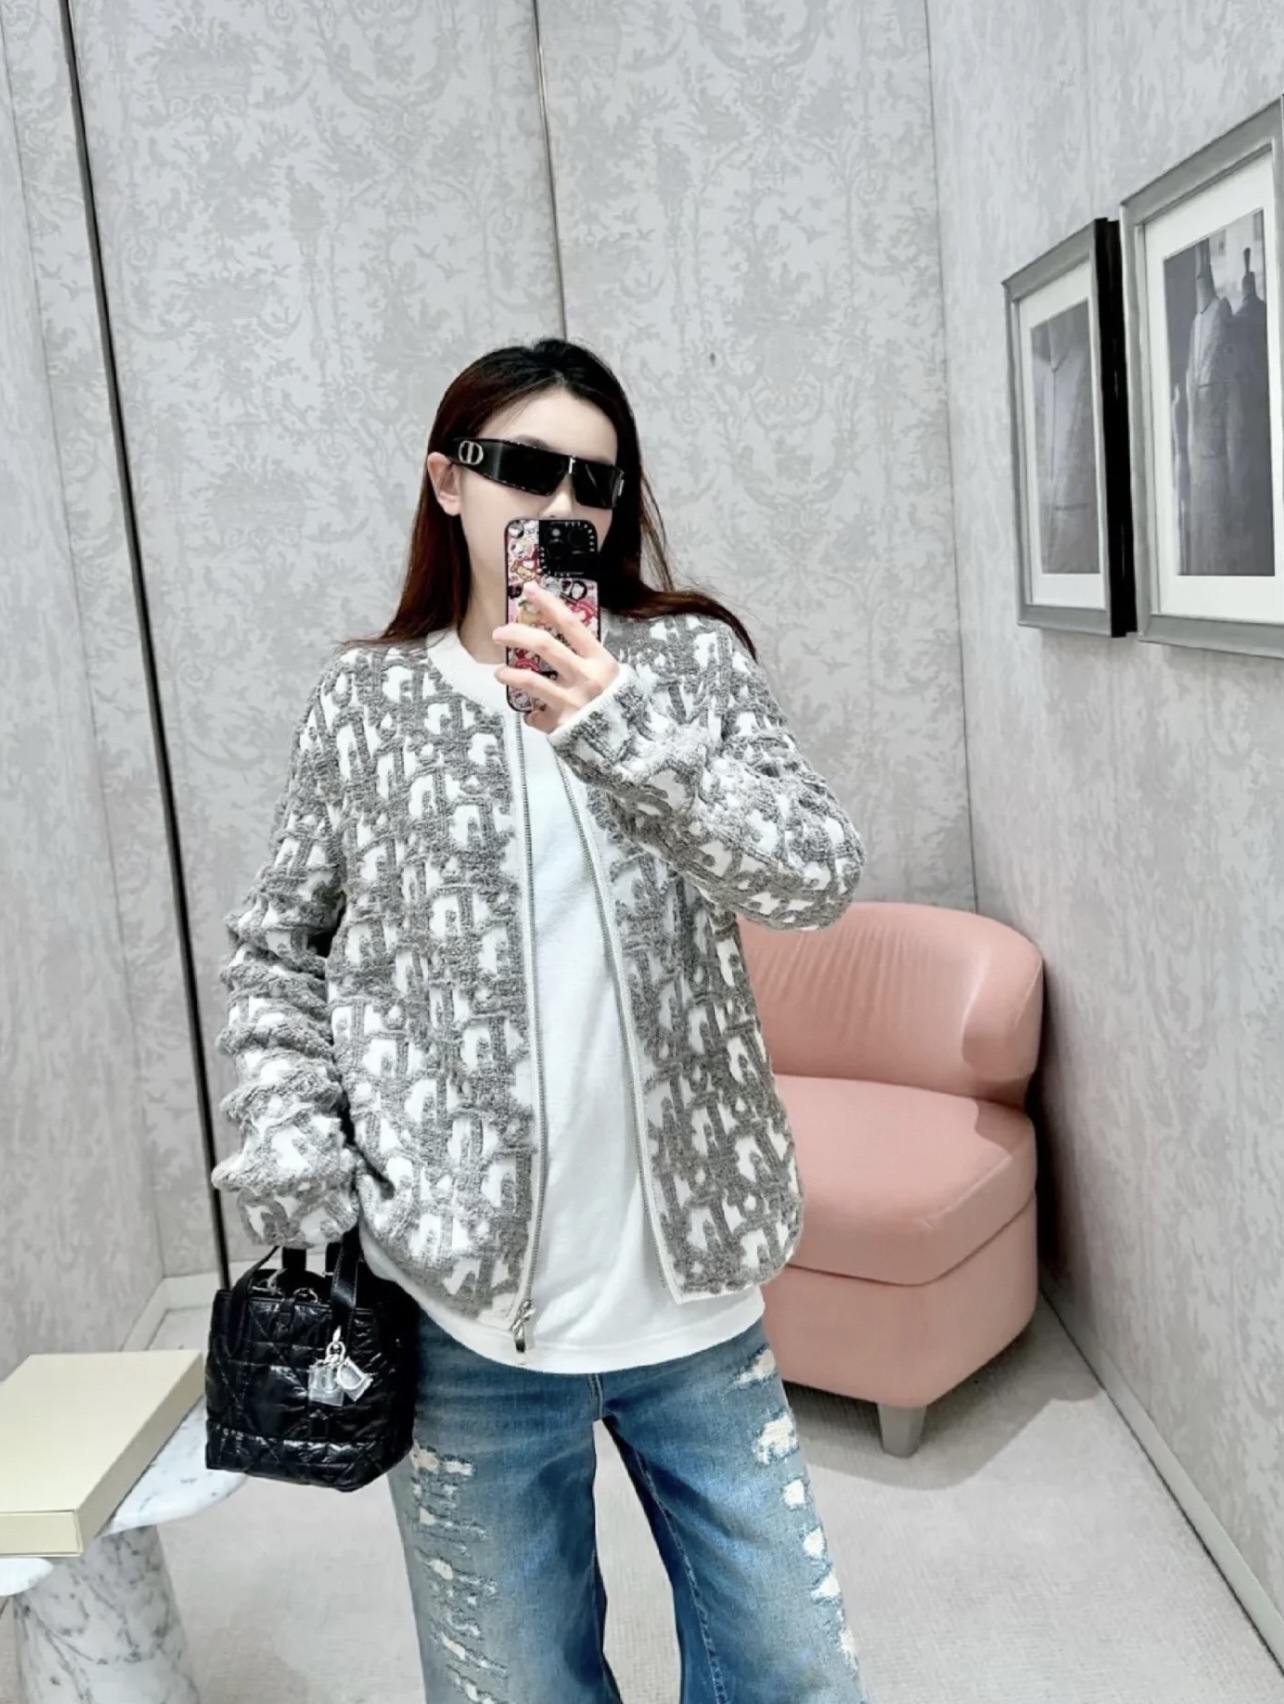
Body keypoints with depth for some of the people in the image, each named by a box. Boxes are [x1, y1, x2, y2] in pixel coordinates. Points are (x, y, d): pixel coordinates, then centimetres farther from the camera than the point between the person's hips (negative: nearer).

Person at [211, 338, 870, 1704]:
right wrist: (287, 1143, -4)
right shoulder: (367, 701, 1)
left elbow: (819, 875, -12)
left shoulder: (690, 658, 1)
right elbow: (274, 946, 9)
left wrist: (623, 730, -26)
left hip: (689, 1289, 1)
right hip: (466, 1303, 0)